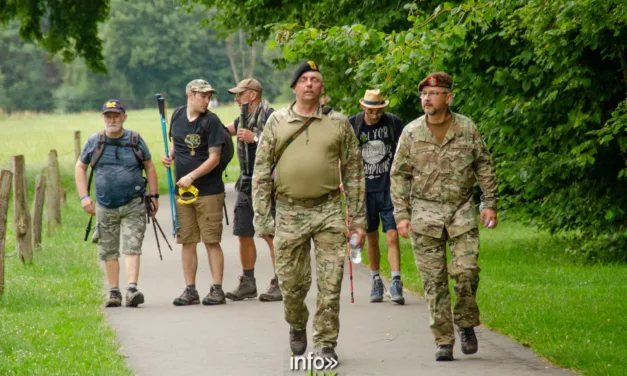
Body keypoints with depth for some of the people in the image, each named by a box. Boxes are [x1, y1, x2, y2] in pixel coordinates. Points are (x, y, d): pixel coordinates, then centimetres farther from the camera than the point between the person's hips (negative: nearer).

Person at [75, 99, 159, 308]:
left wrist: (154, 195, 5)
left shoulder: (135, 140, 1)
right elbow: (80, 167, 11)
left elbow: (149, 167, 9)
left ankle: (132, 289, -21)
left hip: (133, 206, -2)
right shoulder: (94, 142, 2)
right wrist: (84, 197, 1)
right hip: (105, 207, 2)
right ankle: (114, 292, 18)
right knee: (108, 251, 8)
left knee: (132, 248, -13)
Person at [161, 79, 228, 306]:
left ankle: (217, 290, 0)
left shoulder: (211, 121, -8)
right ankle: (190, 290, 13)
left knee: (211, 241, -4)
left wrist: (191, 177, -19)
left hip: (208, 191, -5)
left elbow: (214, 158, -12)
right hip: (182, 191, 5)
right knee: (187, 241, 7)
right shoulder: (177, 116, 8)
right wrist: (170, 156, 3)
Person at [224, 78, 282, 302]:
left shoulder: (268, 115, -9)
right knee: (244, 235, 10)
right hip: (246, 183, 9)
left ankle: (279, 284, -7)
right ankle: (247, 283, 19)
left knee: (271, 235, -9)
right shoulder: (244, 118, 18)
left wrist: (255, 138, -21)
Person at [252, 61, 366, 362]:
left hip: (328, 211, 0)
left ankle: (325, 343, 6)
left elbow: (353, 173, 8)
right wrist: (262, 218, -2)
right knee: (291, 282, 6)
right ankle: (297, 326, 34)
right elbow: (261, 172, 5)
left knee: (330, 283, -4)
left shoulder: (338, 124, 5)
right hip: (289, 212, 0)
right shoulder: (277, 122, 5)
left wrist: (358, 218, 3)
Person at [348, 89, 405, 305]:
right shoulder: (352, 125, 0)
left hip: (389, 189, -1)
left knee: (392, 236, -10)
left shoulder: (394, 124, -2)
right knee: (372, 239, 10)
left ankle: (396, 284, -12)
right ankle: (375, 282, 23)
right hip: (364, 189, 1)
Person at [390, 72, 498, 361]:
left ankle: (466, 324, 15)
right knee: (434, 280, -1)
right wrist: (401, 214, -2)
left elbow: (484, 166, 7)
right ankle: (443, 341, 5)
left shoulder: (467, 129, -1)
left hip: (462, 212, 0)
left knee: (466, 271, -10)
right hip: (425, 214, 0)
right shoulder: (411, 133, -1)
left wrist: (490, 204, 2)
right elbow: (399, 175, 4)